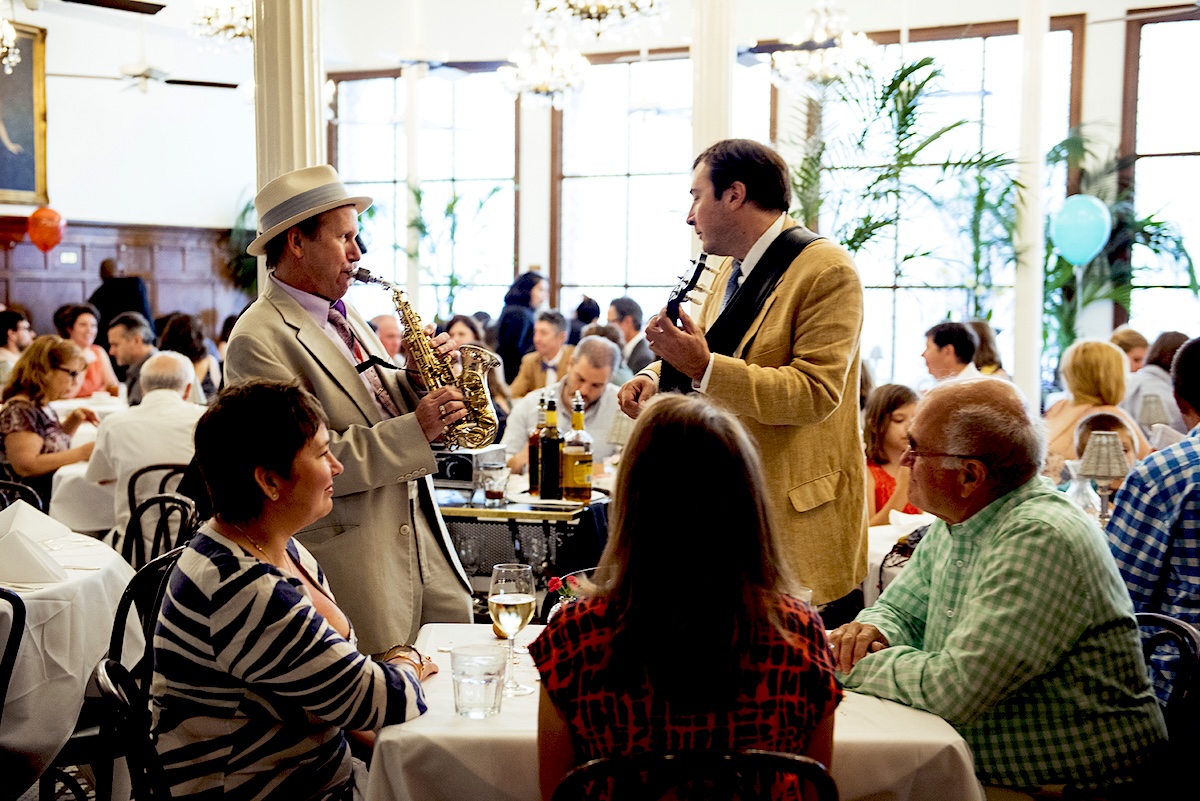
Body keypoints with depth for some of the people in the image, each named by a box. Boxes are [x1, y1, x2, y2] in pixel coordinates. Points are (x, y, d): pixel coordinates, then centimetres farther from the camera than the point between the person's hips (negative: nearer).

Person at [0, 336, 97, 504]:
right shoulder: (20, 411, -14)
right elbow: (26, 466, -23)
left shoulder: (42, 406, 13)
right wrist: (81, 453, -21)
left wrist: (73, 421, 10)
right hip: (33, 504, -9)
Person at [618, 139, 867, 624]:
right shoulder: (728, 270, 14)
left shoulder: (826, 271, -14)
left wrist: (704, 367, -29)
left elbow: (816, 392, -23)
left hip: (797, 512, -8)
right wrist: (658, 375, 3)